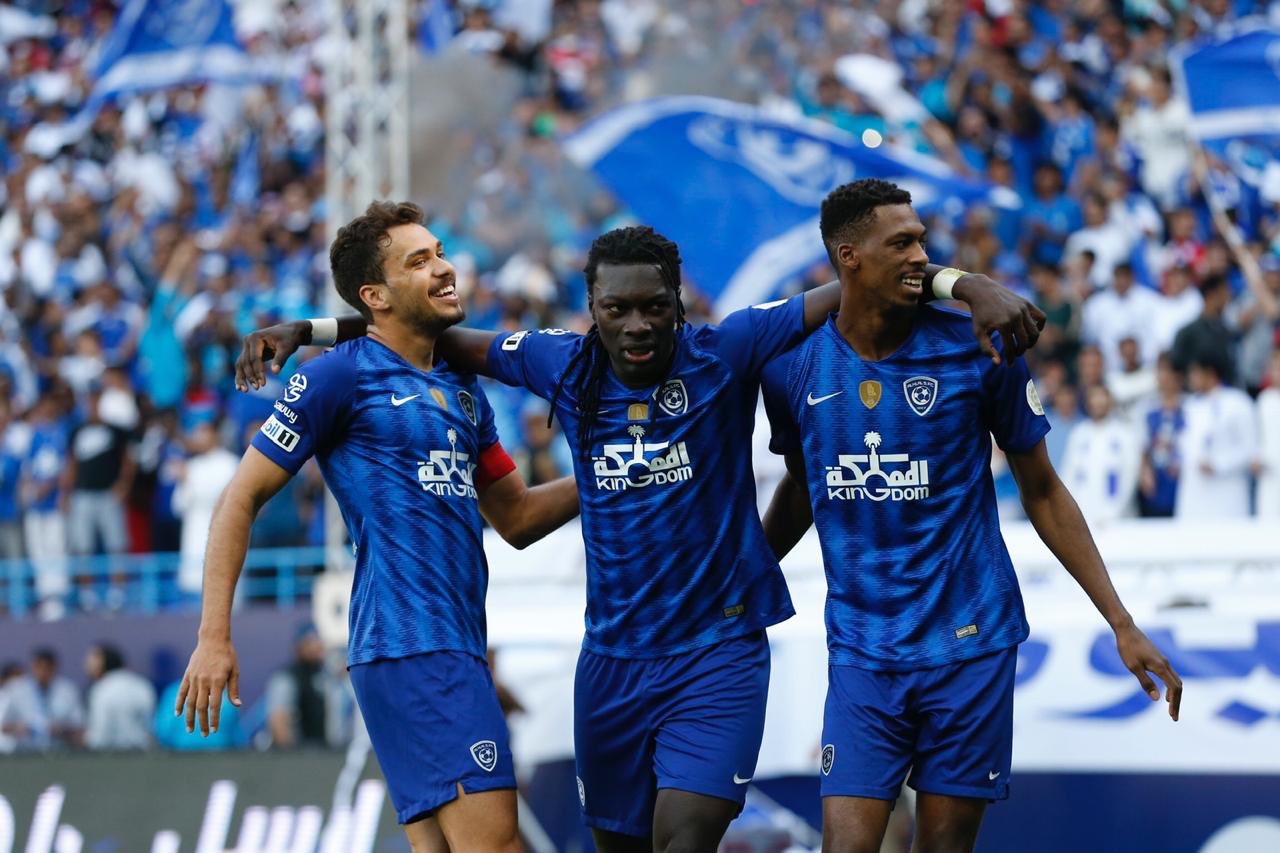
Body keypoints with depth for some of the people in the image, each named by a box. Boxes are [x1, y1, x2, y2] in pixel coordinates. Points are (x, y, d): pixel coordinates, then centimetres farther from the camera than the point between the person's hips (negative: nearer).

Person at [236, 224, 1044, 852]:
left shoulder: (724, 354, -8)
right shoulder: (567, 365, 1)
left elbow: (846, 293, -10)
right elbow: (443, 339, 13)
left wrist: (966, 283, -24)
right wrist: (308, 330, 9)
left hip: (719, 653, -4)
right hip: (613, 656, 4)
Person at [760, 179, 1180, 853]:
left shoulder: (978, 349, -5)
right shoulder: (792, 366, 0)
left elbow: (1042, 492, 3)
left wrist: (1121, 623, 2)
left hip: (968, 646, -1)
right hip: (860, 652, 1)